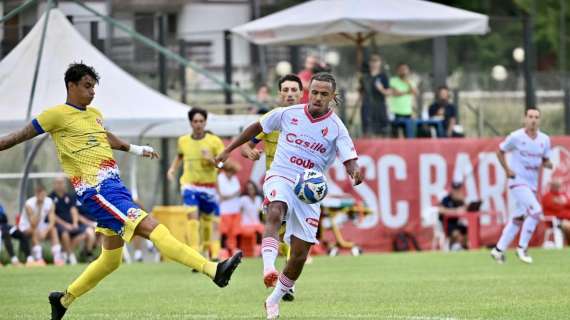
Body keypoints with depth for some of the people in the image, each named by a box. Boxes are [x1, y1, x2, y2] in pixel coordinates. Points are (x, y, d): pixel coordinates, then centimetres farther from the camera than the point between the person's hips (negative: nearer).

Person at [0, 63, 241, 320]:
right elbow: (21, 136, 2)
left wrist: (135, 149, 43)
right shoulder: (57, 115, -5)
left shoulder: (94, 114, 18)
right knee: (151, 227, -20)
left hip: (114, 185, 9)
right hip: (97, 190, -9)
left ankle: (64, 299, 30)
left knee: (111, 260, 14)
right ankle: (213, 269, -32)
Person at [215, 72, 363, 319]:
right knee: (276, 212, -37)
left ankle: (274, 300, 20)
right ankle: (268, 268, -51)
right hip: (280, 178, -1)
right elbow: (257, 127, 17)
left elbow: (350, 161, -12)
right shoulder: (288, 114, 2)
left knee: (300, 254, -1)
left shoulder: (336, 128, -3)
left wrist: (355, 172, -36)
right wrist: (228, 150, 17)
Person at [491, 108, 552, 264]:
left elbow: (546, 160, 13)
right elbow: (500, 152, 3)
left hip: (532, 184, 6)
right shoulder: (516, 137, -9)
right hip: (518, 181, -6)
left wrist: (547, 164, -11)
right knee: (536, 211, -21)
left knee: (518, 218, 10)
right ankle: (522, 248, -10)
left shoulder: (544, 139, 4)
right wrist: (507, 170, -8)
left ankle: (499, 250, 22)